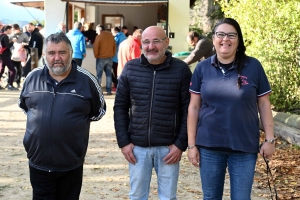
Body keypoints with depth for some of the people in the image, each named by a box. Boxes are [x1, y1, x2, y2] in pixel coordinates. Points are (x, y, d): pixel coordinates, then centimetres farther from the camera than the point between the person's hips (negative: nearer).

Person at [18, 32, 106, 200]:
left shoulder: (87, 80, -7)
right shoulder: (33, 77, 1)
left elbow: (100, 110, 7)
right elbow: (23, 104, 18)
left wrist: (77, 121, 1)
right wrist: (38, 117, 7)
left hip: (72, 165, -1)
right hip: (38, 162, 2)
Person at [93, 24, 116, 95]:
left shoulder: (99, 36, -12)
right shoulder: (111, 35, 6)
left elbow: (95, 47, -12)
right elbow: (114, 46, 11)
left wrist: (96, 56, 1)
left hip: (101, 58, -5)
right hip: (109, 58, 5)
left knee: (99, 75, 2)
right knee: (109, 74, 8)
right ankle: (109, 91, 7)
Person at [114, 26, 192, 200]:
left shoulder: (181, 69, -5)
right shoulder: (130, 68, 0)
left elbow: (188, 110, -4)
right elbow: (120, 107, 4)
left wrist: (181, 144, -8)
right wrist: (123, 142, -1)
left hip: (168, 147, -2)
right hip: (137, 147, 2)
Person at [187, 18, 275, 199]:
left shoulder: (253, 66, -4)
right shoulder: (202, 68, 0)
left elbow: (264, 104, 2)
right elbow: (194, 108, 2)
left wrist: (270, 139, -2)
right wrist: (192, 144, 0)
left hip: (244, 146, -1)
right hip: (209, 146, 2)